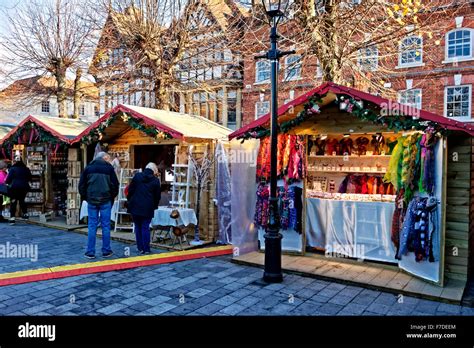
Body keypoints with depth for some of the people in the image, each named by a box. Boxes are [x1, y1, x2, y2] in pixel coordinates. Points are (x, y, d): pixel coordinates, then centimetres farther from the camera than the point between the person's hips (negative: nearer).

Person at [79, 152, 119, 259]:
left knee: (92, 226, 6)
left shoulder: (88, 168, 7)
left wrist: (86, 197, 16)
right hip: (106, 201, -2)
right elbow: (115, 184, -3)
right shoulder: (109, 168, -2)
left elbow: (81, 185, 7)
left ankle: (90, 252, 8)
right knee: (106, 225, 5)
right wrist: (112, 197, 12)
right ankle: (106, 251, 10)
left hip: (92, 201, 2)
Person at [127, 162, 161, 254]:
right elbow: (157, 196, 6)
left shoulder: (137, 176, 2)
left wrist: (130, 201, 15)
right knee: (145, 227, 5)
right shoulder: (156, 180, 0)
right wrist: (154, 206, 19)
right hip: (147, 208, -1)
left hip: (135, 206, 1)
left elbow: (130, 190, 3)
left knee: (138, 227, 11)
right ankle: (146, 249, 5)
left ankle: (140, 248, 14)